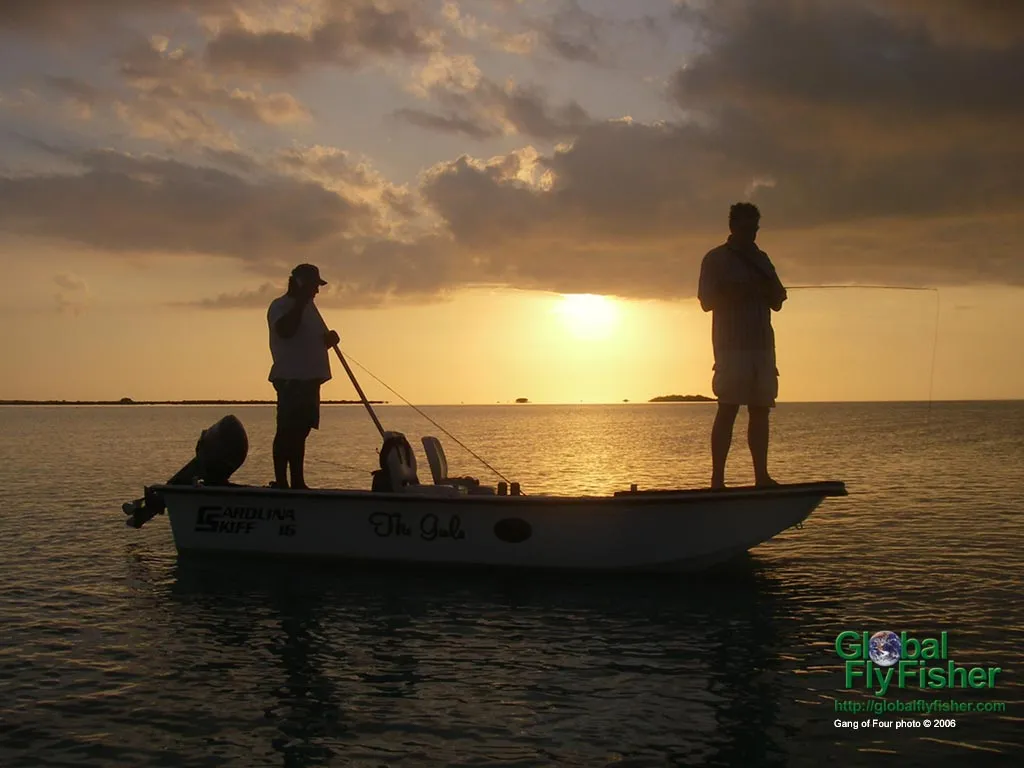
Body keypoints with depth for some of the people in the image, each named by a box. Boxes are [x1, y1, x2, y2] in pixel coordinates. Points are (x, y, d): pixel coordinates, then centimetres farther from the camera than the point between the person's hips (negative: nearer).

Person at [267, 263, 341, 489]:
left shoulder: (308, 307, 21)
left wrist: (329, 338, 5)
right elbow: (285, 330, -25)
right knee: (287, 432, -10)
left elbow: (316, 339, 27)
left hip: (309, 378, 9)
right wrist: (301, 301, -21)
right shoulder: (281, 306, -5)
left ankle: (298, 482, 13)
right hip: (290, 379, -9)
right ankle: (281, 482, -9)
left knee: (300, 432, 10)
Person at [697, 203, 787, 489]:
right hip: (731, 344, -6)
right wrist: (740, 291, -16)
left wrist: (768, 288, -5)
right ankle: (717, 479, -13)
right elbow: (707, 301, -6)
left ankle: (762, 476, 5)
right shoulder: (716, 258, 4)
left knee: (760, 410, 3)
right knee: (728, 409, -11)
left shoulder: (761, 259, 19)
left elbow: (777, 302, 17)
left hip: (762, 344, 6)